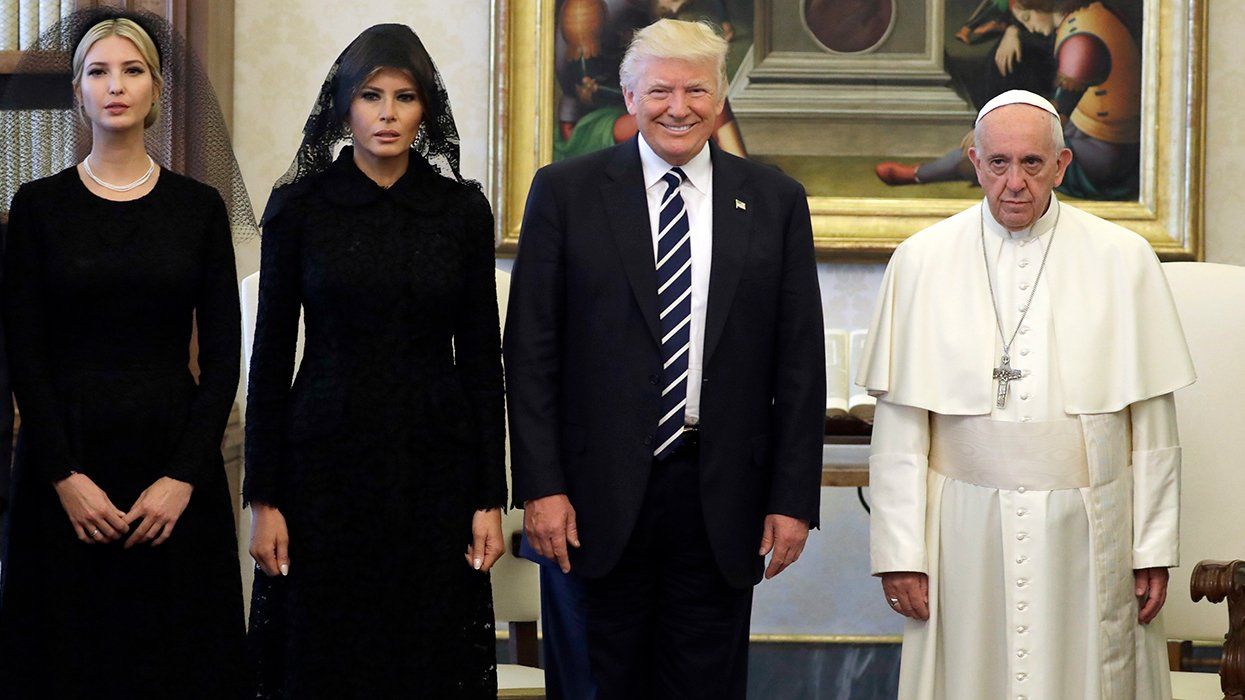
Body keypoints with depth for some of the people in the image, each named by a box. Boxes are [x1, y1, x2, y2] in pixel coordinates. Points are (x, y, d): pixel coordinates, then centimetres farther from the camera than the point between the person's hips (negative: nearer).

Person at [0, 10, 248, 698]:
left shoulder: (199, 207, 4)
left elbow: (222, 352, 1)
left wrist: (185, 475, -9)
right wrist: (66, 476, -11)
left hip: (175, 453, 1)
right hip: (67, 455, -1)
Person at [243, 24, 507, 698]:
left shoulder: (463, 208, 3)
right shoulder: (299, 205, 0)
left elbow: (482, 355, 4)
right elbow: (270, 355, 0)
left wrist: (490, 497, 0)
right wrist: (263, 499, -4)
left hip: (436, 464, 1)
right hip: (327, 461, -1)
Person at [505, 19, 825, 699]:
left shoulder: (774, 200, 6)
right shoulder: (565, 191, 2)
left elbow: (800, 360, 5)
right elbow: (531, 352, 0)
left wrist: (793, 498, 1)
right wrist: (540, 487, -7)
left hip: (723, 501, 1)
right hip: (603, 496, -1)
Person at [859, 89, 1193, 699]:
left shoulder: (1123, 260, 2)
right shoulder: (921, 261, 1)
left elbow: (1152, 420, 3)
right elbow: (898, 425, 0)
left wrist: (1154, 548, 0)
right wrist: (899, 551, -4)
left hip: (1087, 531, 0)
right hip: (966, 533, 0)